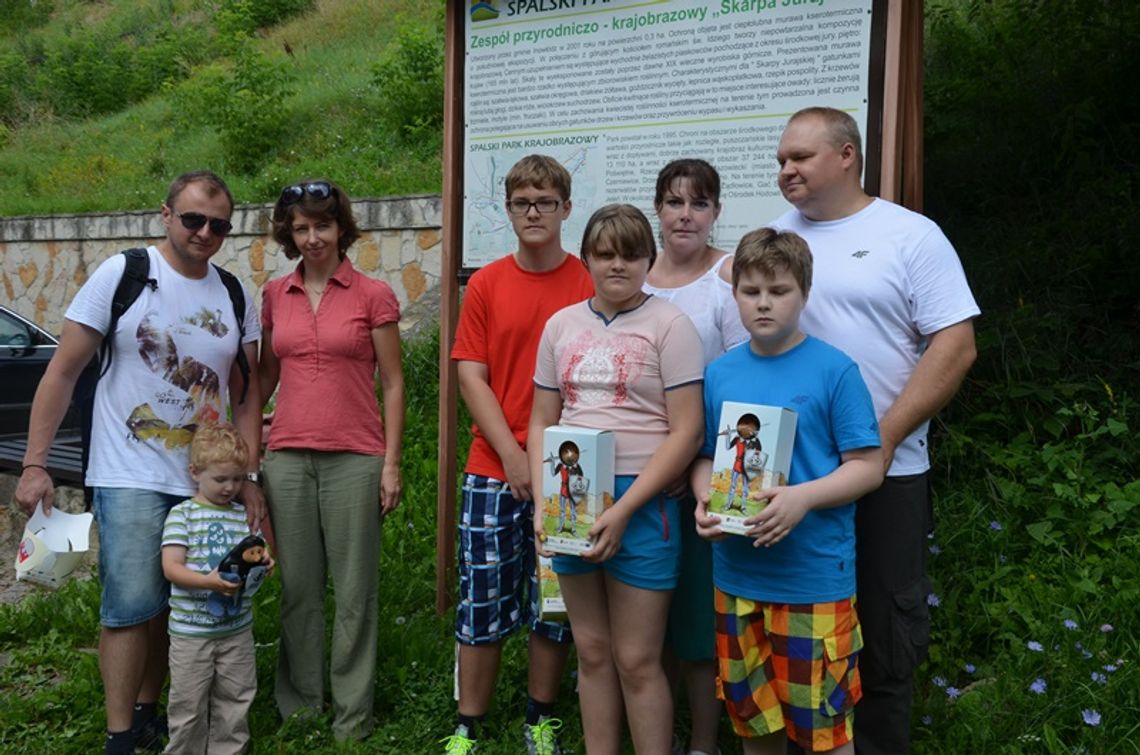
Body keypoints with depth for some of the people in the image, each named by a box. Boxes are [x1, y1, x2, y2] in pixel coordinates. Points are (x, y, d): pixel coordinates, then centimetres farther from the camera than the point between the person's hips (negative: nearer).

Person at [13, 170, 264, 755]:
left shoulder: (236, 297, 7)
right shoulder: (122, 275, -5)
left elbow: (246, 395, 11)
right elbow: (63, 373, -4)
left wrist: (249, 476, 4)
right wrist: (34, 464, -8)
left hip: (206, 485, 4)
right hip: (131, 480, -4)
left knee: (174, 605, 12)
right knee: (130, 607, -6)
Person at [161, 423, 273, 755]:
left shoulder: (243, 515, 7)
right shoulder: (182, 514, -6)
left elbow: (254, 553, 15)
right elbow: (171, 568, -13)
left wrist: (261, 561, -9)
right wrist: (208, 582, -29)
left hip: (237, 629, 4)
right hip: (191, 630, -4)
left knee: (235, 700, 12)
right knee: (188, 703, 6)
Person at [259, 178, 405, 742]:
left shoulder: (373, 295, -1)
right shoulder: (275, 295, 9)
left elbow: (392, 383, -1)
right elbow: (266, 373, 17)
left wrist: (391, 463, -5)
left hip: (354, 457, -3)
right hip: (288, 456, 3)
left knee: (354, 591, 4)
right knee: (297, 588, 10)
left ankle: (352, 716, 17)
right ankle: (298, 706, 25)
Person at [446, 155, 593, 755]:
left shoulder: (589, 285, -1)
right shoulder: (486, 285, 3)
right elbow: (470, 376, 0)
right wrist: (514, 457, -9)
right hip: (493, 470, 1)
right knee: (482, 601, 6)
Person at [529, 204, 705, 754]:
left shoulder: (668, 325, -5)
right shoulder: (561, 325, 9)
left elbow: (686, 431, -10)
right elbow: (541, 420, 13)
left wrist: (623, 509, -15)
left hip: (641, 502, -4)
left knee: (636, 661, 1)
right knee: (591, 653, 13)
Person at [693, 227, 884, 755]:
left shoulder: (834, 370, -7)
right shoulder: (720, 374, 5)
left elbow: (868, 467, -8)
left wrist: (803, 498, -23)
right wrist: (705, 501, -9)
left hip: (814, 577, -4)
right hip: (736, 575, 4)